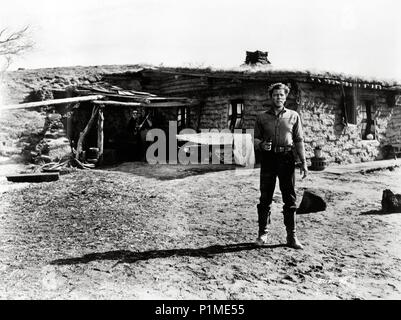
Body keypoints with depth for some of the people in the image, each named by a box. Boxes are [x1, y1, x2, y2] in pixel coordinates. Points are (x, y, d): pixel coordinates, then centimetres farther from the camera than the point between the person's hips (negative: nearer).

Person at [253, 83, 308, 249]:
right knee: (265, 198, 2)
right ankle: (263, 233, 13)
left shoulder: (293, 116, 10)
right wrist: (261, 144, -13)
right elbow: (256, 138, 11)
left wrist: (303, 162, 2)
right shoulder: (262, 117, 10)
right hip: (268, 158, 0)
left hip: (287, 158, 0)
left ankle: (291, 236, 8)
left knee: (290, 198, 1)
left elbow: (299, 140, 9)